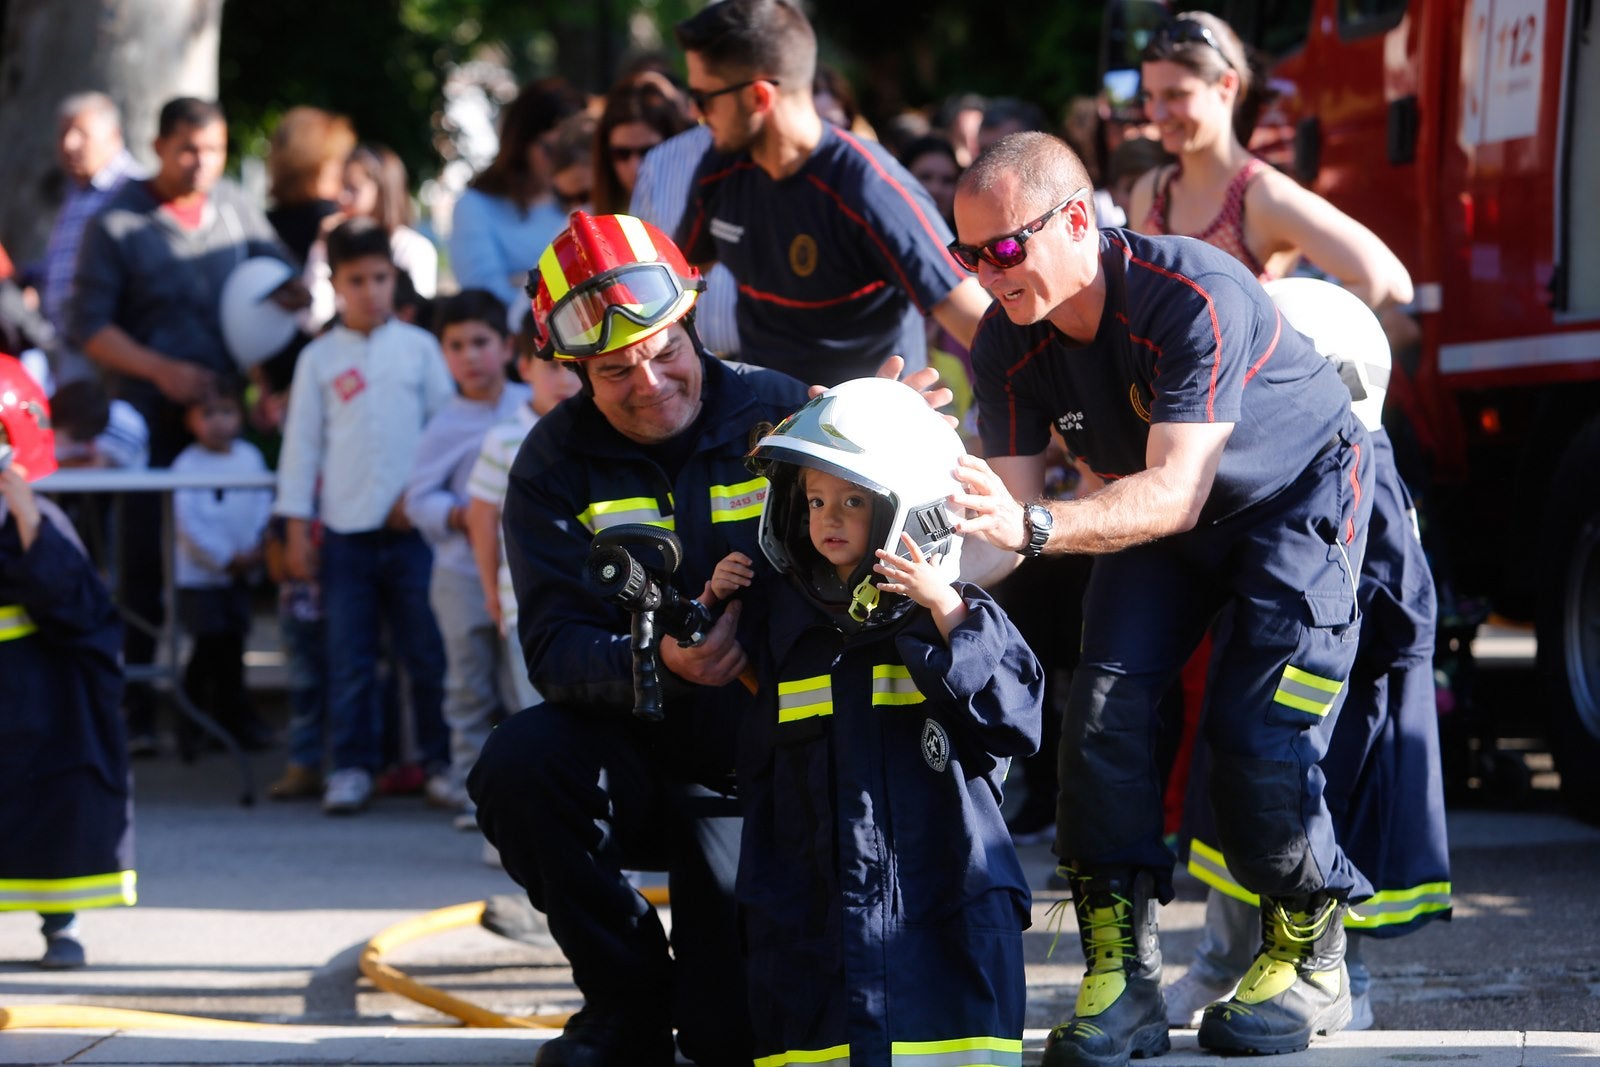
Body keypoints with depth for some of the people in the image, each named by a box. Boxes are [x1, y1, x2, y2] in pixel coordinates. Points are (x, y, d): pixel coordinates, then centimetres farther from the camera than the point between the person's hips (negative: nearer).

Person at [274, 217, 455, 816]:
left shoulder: (418, 347, 5)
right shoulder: (319, 359, 6)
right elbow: (300, 445, 7)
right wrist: (296, 532, 3)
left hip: (412, 526, -1)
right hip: (345, 533, 1)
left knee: (428, 653, 1)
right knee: (349, 659, 2)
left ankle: (442, 760, 11)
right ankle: (352, 767, 8)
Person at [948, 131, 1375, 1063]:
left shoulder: (1198, 298, -37)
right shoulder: (1009, 346, -17)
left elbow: (1174, 491, -42)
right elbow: (1014, 510, -19)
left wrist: (1033, 526, -56)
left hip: (1297, 491, -5)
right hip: (1160, 515, 6)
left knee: (1262, 738, -16)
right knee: (1105, 708, -14)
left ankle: (1310, 962, 6)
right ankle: (1123, 977, -10)